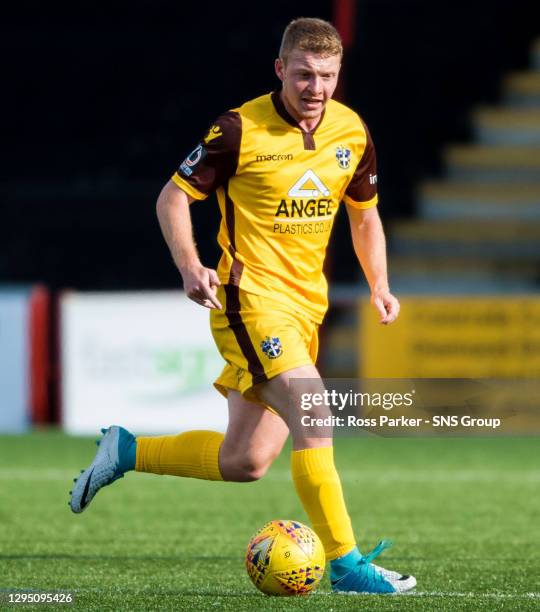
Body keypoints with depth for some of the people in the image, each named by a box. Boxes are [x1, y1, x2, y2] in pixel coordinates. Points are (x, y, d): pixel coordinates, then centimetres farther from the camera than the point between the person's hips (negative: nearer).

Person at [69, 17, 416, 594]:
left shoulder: (352, 132, 4)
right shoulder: (240, 130, -12)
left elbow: (364, 214, 19)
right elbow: (173, 196, -5)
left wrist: (379, 285, 5)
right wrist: (190, 266, -20)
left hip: (305, 305, 7)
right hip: (250, 299, -7)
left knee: (244, 462, 7)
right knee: (314, 418, -24)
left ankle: (127, 450, 28)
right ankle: (345, 563, -19)